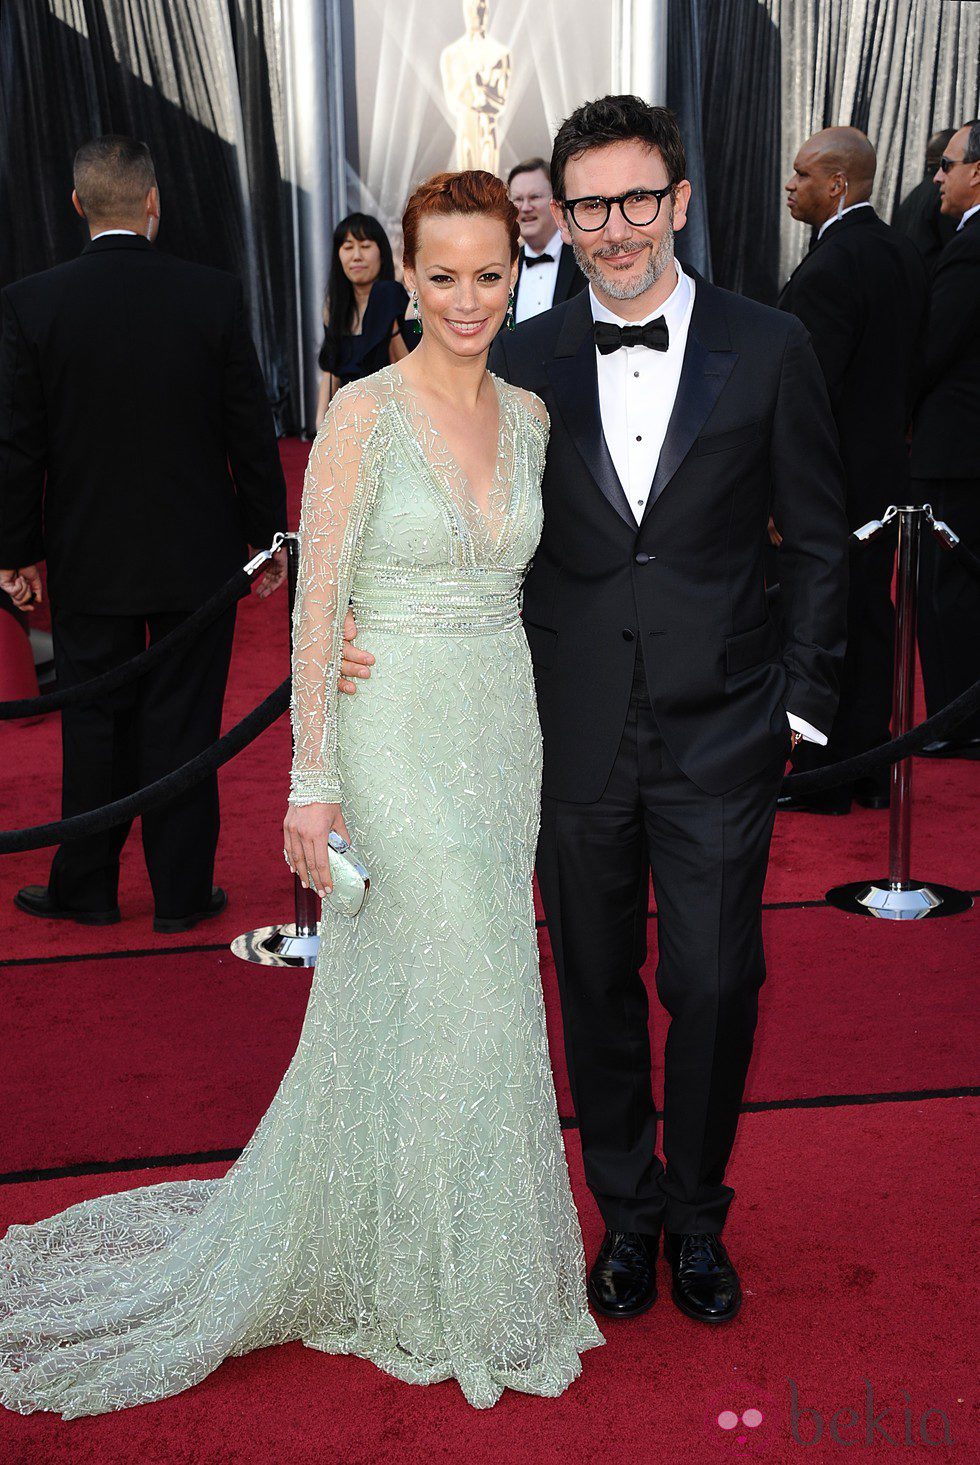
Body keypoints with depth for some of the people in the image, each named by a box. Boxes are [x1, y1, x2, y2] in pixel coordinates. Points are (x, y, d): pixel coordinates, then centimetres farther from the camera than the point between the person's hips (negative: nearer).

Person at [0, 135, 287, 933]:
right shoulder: (216, 296, -9)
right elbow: (251, 430, -4)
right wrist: (268, 533, 6)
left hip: (89, 560, 1)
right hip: (200, 555, 0)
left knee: (95, 726, 13)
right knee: (184, 727, 9)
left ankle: (87, 889, 26)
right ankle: (182, 893, 19)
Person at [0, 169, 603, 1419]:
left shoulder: (529, 416, 8)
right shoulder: (364, 413, -10)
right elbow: (316, 602, -12)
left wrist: (529, 744, 7)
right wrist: (312, 779, -14)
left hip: (506, 729, 6)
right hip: (396, 729, -6)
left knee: (473, 984, 14)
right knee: (443, 997, -2)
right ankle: (437, 1284, 21)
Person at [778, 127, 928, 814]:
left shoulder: (827, 268, -19)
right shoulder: (907, 253, 9)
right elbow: (914, 365, 14)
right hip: (887, 473, 9)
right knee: (871, 616, 15)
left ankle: (822, 778, 11)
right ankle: (870, 769, 25)